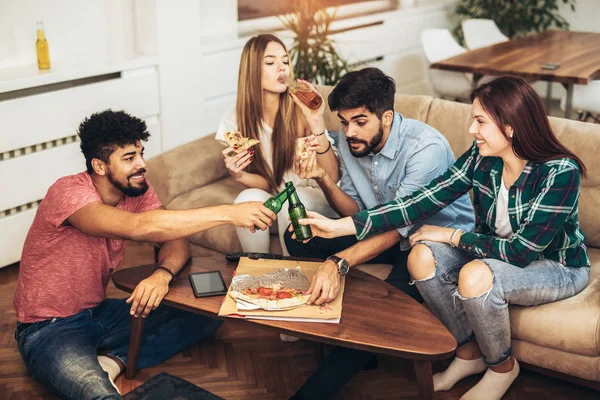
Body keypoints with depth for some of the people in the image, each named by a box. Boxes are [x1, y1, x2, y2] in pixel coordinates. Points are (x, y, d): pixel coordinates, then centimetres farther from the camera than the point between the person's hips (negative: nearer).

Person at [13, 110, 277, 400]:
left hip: (99, 313, 9)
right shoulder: (68, 193, -24)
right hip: (49, 329, -9)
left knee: (208, 313, -6)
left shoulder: (137, 190, -1)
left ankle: (113, 362, -10)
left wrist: (163, 273, -29)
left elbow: (176, 241, -5)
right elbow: (140, 228, -39)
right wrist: (228, 213, -39)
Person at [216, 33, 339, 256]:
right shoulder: (235, 120, -8)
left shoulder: (301, 110, -15)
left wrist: (316, 123, -30)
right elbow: (267, 183, -4)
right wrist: (240, 176, -26)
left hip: (314, 198, -1)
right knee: (249, 198, -29)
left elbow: (332, 177, -18)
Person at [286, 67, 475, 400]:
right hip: (386, 229, 7)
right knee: (299, 237, -11)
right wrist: (323, 179, -20)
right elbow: (356, 213, 0)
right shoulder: (349, 140, -7)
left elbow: (398, 227, -33)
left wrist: (338, 262, -49)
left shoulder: (426, 147, -28)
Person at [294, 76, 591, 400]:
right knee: (422, 257, -19)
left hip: (559, 266, -6)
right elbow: (423, 201, -17)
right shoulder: (480, 157, -12)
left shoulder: (561, 172, -28)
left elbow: (521, 251, -27)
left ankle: (502, 367, -3)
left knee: (475, 276, -34)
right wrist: (340, 226, -23)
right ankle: (469, 352, 3)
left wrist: (451, 235, -19)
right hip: (497, 254, 6)